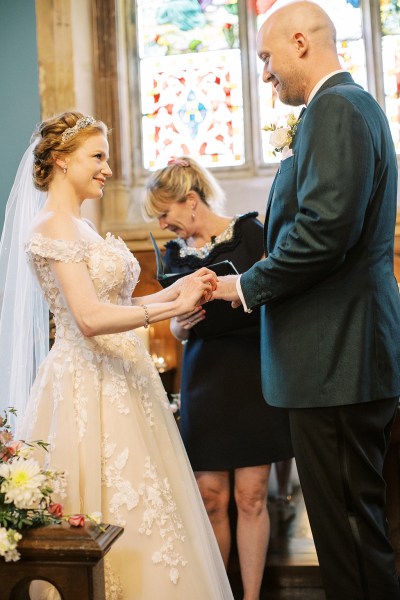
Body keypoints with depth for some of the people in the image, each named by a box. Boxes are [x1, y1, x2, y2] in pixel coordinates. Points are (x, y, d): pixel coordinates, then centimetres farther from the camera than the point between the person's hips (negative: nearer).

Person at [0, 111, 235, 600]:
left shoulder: (77, 226, 16)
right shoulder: (54, 226, -12)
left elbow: (110, 306, 12)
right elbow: (90, 318, -22)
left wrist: (174, 291, 3)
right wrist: (173, 307, -21)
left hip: (117, 384, 9)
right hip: (90, 389, -9)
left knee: (138, 503, 11)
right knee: (116, 513, -3)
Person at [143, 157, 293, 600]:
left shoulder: (248, 232, -2)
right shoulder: (175, 253, 10)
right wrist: (181, 322, -4)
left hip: (253, 370, -3)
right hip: (203, 377, 3)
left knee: (250, 496, 0)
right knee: (210, 497, 3)